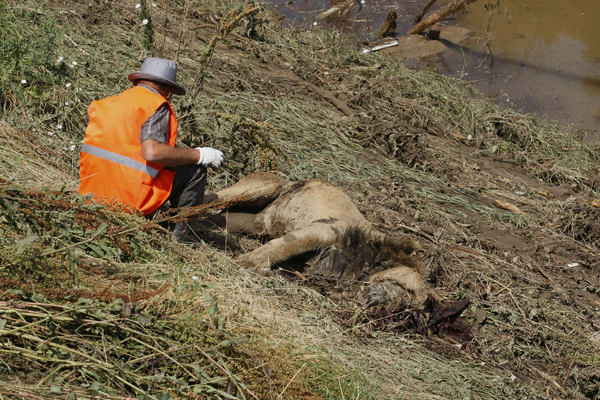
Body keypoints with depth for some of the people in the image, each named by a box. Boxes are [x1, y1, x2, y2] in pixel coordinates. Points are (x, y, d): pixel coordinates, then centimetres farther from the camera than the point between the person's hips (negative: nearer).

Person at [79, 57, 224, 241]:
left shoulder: (106, 104, 14)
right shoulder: (156, 106, -8)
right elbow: (152, 152, -23)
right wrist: (199, 154, -11)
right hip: (130, 199, -8)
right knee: (195, 169, 5)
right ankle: (179, 232, 5)